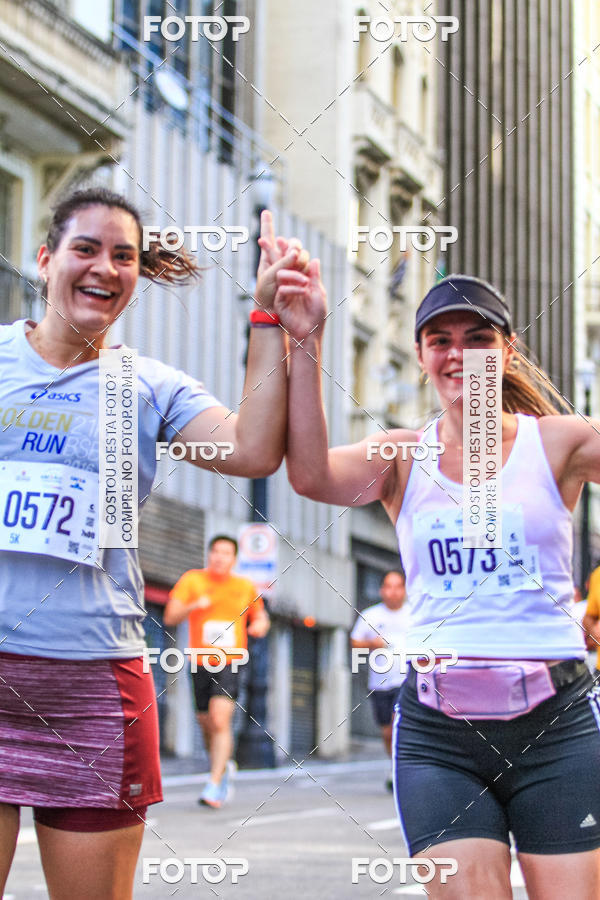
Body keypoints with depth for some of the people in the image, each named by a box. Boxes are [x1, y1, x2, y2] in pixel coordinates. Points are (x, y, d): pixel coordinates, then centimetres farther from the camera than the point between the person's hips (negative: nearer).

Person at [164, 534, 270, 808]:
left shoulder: (246, 587, 6)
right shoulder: (192, 580, 1)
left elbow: (259, 615, 21)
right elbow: (170, 617, -5)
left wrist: (261, 625, -3)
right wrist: (193, 606, -24)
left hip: (231, 663, -2)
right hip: (201, 663, 2)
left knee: (220, 720, -18)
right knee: (206, 724, 10)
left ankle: (215, 784, -18)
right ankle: (224, 767, 38)